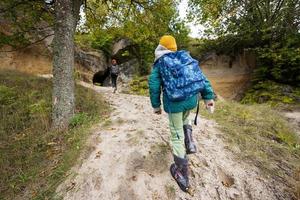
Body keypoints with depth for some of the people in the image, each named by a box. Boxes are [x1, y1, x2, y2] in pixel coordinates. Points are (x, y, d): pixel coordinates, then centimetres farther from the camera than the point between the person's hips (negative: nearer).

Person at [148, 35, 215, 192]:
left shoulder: (159, 64, 6)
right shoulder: (185, 58, 16)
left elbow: (154, 86, -1)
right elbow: (201, 77, 8)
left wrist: (156, 106, 10)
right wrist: (209, 97, 7)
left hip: (174, 102, -4)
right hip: (192, 98, 5)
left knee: (176, 135, 8)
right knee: (184, 118, 37)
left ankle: (182, 175, 20)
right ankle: (189, 143, 25)